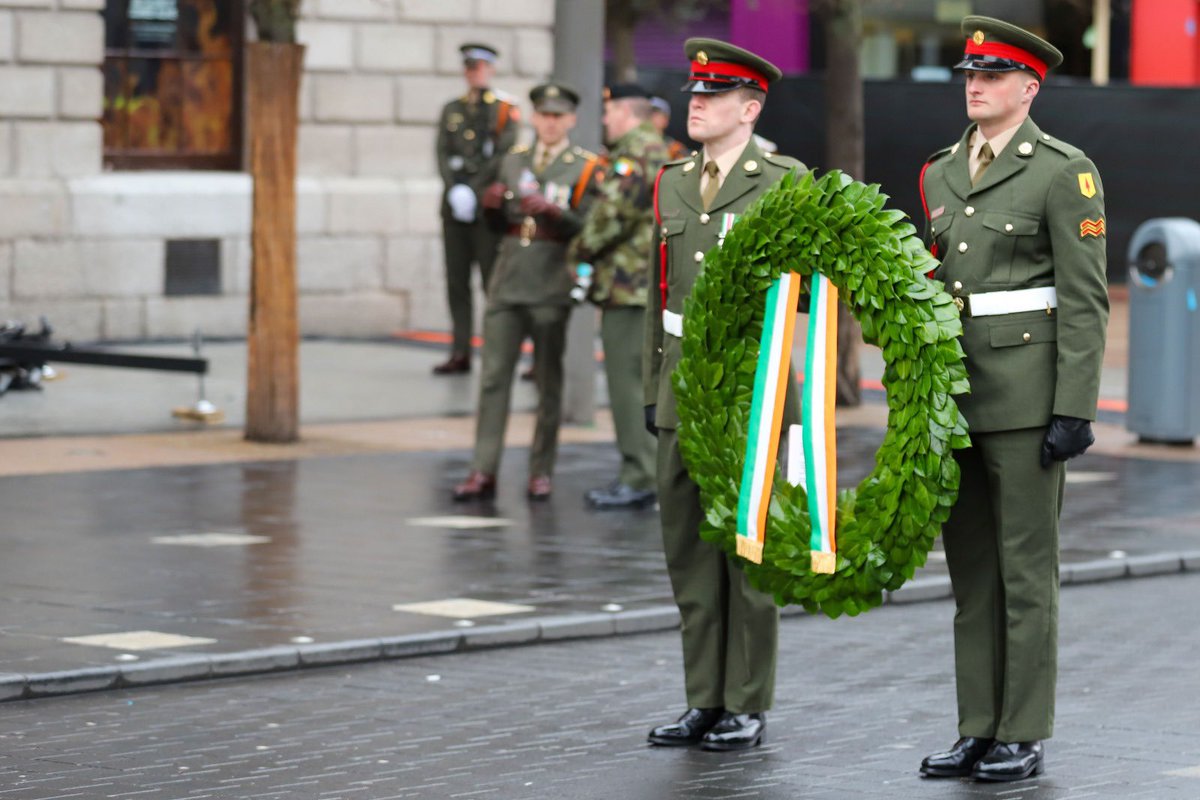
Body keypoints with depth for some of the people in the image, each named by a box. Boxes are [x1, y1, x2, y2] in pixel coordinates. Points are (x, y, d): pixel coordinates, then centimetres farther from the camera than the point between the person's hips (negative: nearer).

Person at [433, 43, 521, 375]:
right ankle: (460, 353, 4)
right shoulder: (452, 110, 15)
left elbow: (503, 157, -7)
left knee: (492, 278, -7)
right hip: (454, 202, 5)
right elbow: (443, 153, 8)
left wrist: (473, 190, -12)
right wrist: (454, 189, -8)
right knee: (456, 280, 3)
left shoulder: (506, 110, 1)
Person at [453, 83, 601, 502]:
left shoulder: (585, 168, 0)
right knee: (494, 376, 0)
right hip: (508, 283, 3)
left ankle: (541, 472, 11)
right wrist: (493, 204, -4)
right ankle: (483, 472, 0)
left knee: (548, 382, 5)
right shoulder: (514, 160, 13)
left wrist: (551, 212, -24)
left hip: (550, 289, -3)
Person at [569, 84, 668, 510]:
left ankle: (638, 478, -9)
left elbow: (615, 211, -21)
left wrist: (581, 250, -8)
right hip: (652, 282, 11)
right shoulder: (658, 150, 21)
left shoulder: (635, 151, -12)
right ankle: (647, 473, 16)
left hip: (630, 283, -11)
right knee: (644, 379, 13)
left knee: (628, 381, -8)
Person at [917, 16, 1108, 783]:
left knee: (1025, 569, -1)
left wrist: (1075, 409, -15)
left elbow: (1086, 301, -10)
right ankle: (979, 731, 15)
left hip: (1026, 397, -6)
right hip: (953, 394, 7)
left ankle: (1025, 737, 5)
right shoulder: (941, 173, 13)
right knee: (970, 570, 9)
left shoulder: (1064, 171, -7)